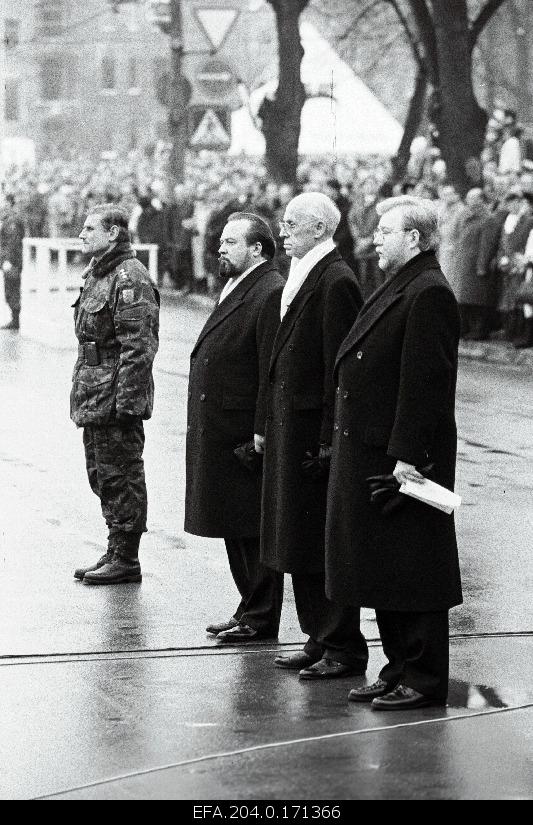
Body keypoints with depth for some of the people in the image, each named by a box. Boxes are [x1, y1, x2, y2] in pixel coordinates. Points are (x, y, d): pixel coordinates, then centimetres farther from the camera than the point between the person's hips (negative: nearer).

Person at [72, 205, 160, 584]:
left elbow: (138, 347, -21)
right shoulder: (98, 274, 16)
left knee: (120, 477, -3)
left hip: (116, 397, -10)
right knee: (102, 476, 15)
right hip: (94, 399, 10)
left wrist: (125, 400, -24)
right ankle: (116, 554, 23)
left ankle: (125, 560, 3)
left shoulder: (130, 279, -16)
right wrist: (83, 394, 21)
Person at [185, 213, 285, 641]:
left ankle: (261, 620, 4)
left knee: (254, 528, -2)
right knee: (235, 528, 15)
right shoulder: (236, 289, 16)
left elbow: (272, 370, -19)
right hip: (221, 435, 10)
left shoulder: (270, 294, -15)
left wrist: (260, 433, -21)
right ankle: (249, 610, 24)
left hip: (245, 435, -10)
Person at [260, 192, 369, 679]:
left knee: (325, 545, -3)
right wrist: (269, 427, 14)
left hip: (315, 429, -10)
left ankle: (344, 648, 4)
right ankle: (320, 639, 22)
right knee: (301, 544, 14)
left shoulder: (336, 282, -15)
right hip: (290, 428, 10)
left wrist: (328, 441, -20)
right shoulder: (300, 278, 14)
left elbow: (339, 366, -18)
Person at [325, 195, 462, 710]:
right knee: (382, 570, 14)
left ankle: (425, 681, 4)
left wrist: (406, 455, -23)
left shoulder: (429, 295, -16)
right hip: (367, 453, 10)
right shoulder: (396, 289, 16)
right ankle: (399, 669, 23)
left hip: (402, 457, -10)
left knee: (412, 570, -3)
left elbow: (424, 380, -21)